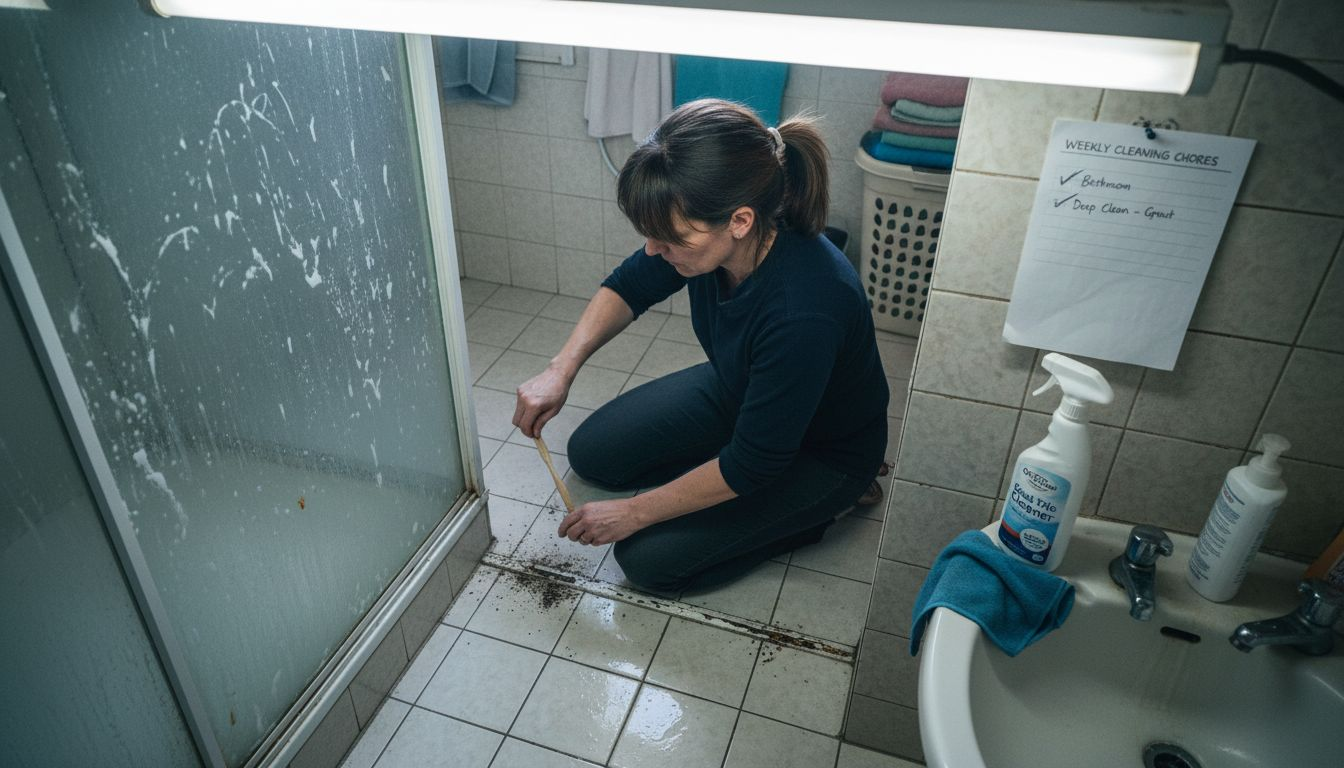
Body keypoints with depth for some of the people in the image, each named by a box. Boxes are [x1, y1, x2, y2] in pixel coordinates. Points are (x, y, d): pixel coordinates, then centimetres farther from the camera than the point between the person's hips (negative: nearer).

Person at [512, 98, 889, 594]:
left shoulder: (803, 314, -42)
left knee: (650, 559, -10)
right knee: (591, 454, 7)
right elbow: (629, 286, -1)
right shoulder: (709, 233, -22)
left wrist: (633, 513, -19)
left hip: (820, 450, -7)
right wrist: (560, 369, -13)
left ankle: (814, 508, 6)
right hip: (734, 391, 7)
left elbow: (752, 465, -30)